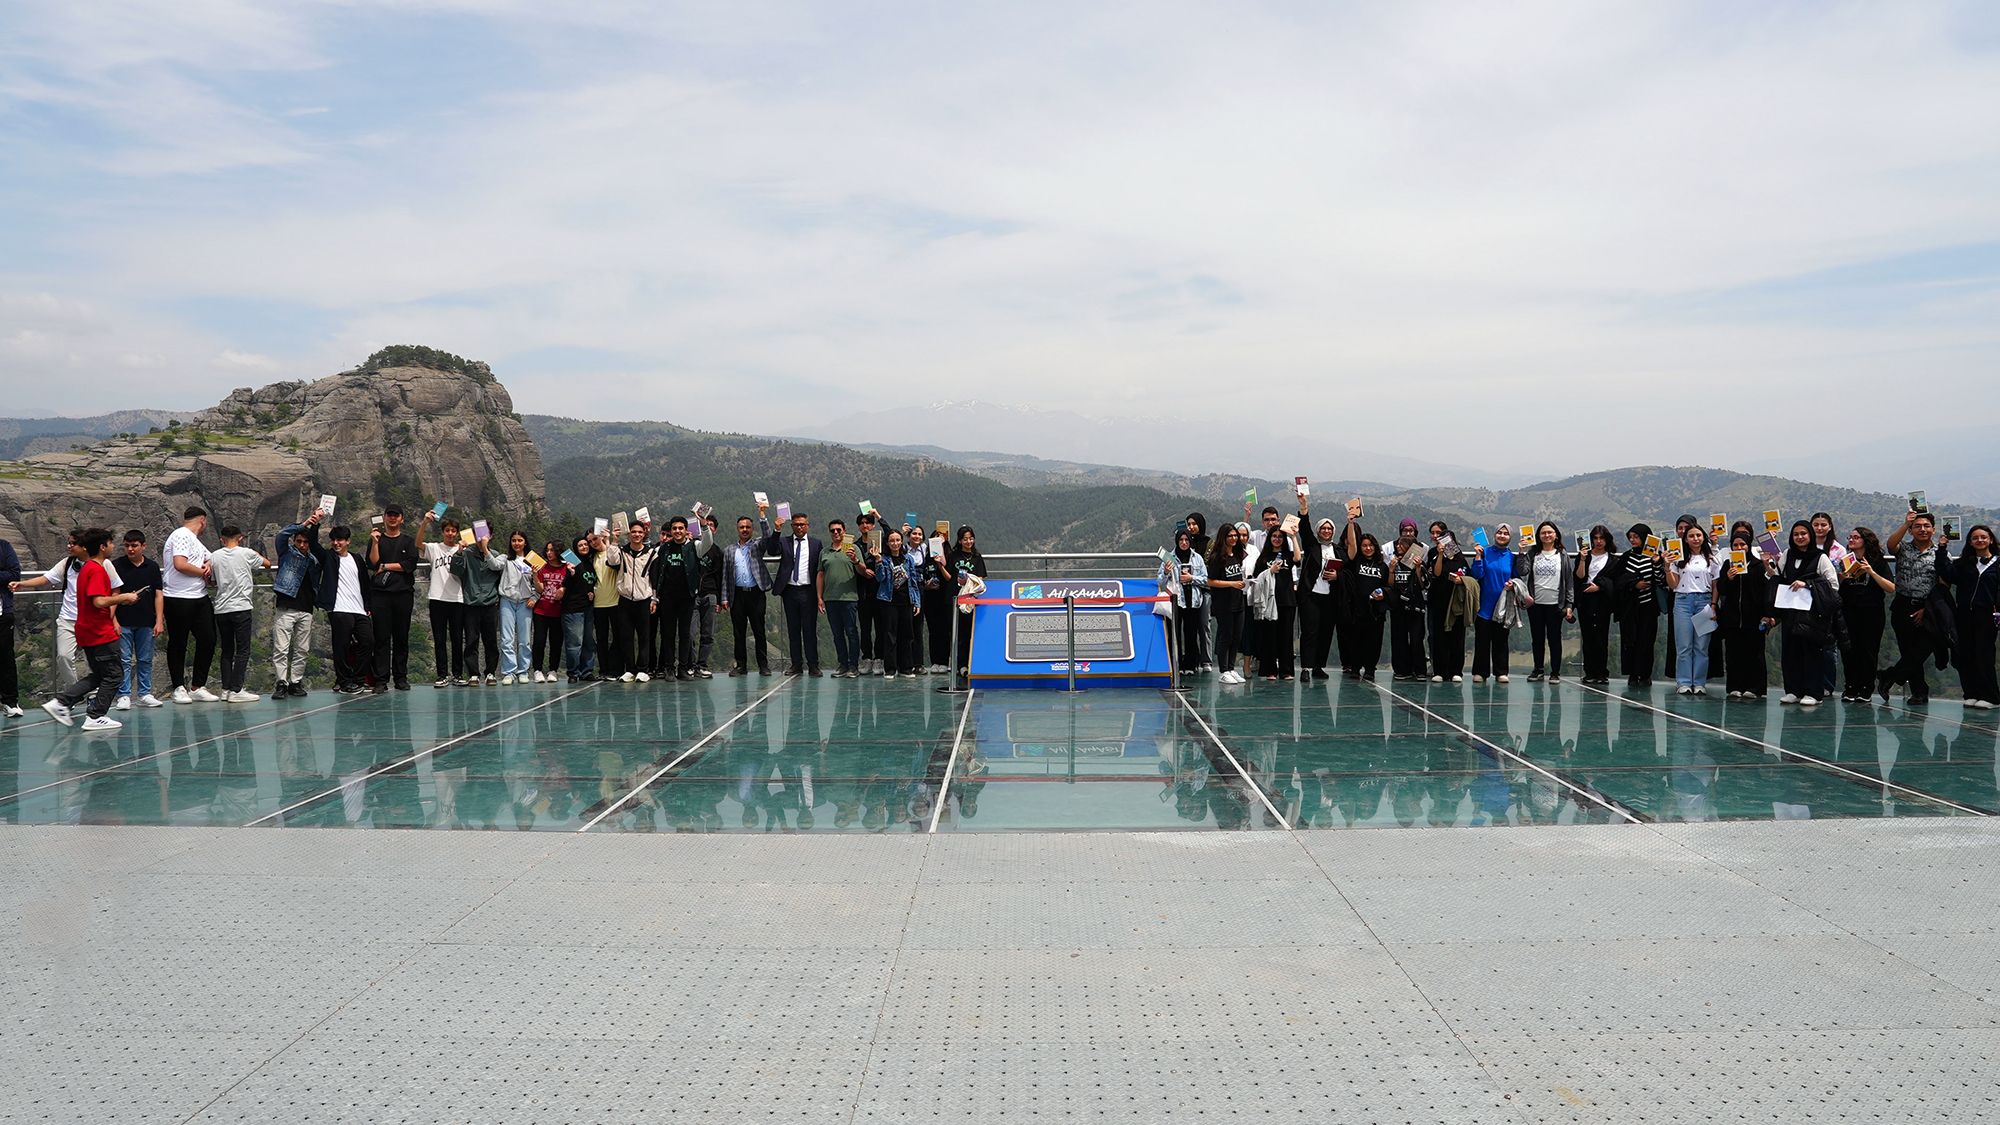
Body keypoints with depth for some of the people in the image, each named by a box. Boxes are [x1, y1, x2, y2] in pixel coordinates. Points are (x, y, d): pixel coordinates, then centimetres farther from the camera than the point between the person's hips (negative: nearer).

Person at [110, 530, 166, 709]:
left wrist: (159, 621, 2)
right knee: (124, 660, -1)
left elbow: (158, 595, 8)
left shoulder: (152, 567, 7)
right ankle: (124, 696, 4)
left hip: (146, 623, 2)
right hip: (123, 623, -2)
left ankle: (145, 694, 15)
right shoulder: (116, 565, 0)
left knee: (145, 660, 8)